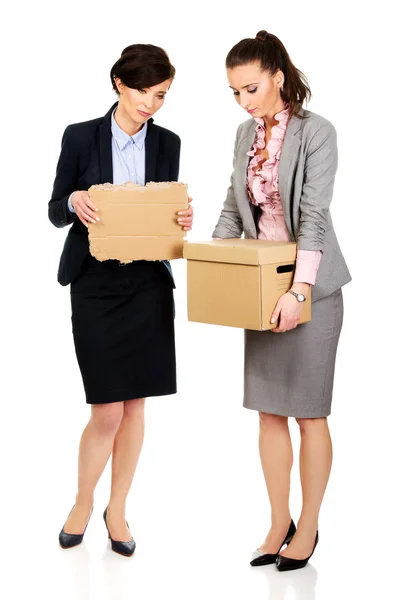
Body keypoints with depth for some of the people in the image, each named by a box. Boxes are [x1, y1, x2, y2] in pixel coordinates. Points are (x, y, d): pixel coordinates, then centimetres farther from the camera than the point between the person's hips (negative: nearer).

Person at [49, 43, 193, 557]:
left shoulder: (167, 143, 5)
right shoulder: (80, 137, -2)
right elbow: (55, 211, 2)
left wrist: (183, 219, -11)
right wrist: (74, 202, -20)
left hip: (149, 283, 3)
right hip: (95, 283, -3)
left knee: (135, 404, 7)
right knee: (107, 410, -5)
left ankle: (117, 510, 24)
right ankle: (83, 505, 20)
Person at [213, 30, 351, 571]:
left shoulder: (316, 132, -12)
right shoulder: (247, 134, 9)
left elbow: (314, 217, -19)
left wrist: (299, 290, -27)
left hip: (309, 287, -6)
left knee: (307, 412, 2)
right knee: (268, 411, 9)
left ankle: (308, 527, 15)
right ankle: (279, 522, 20)